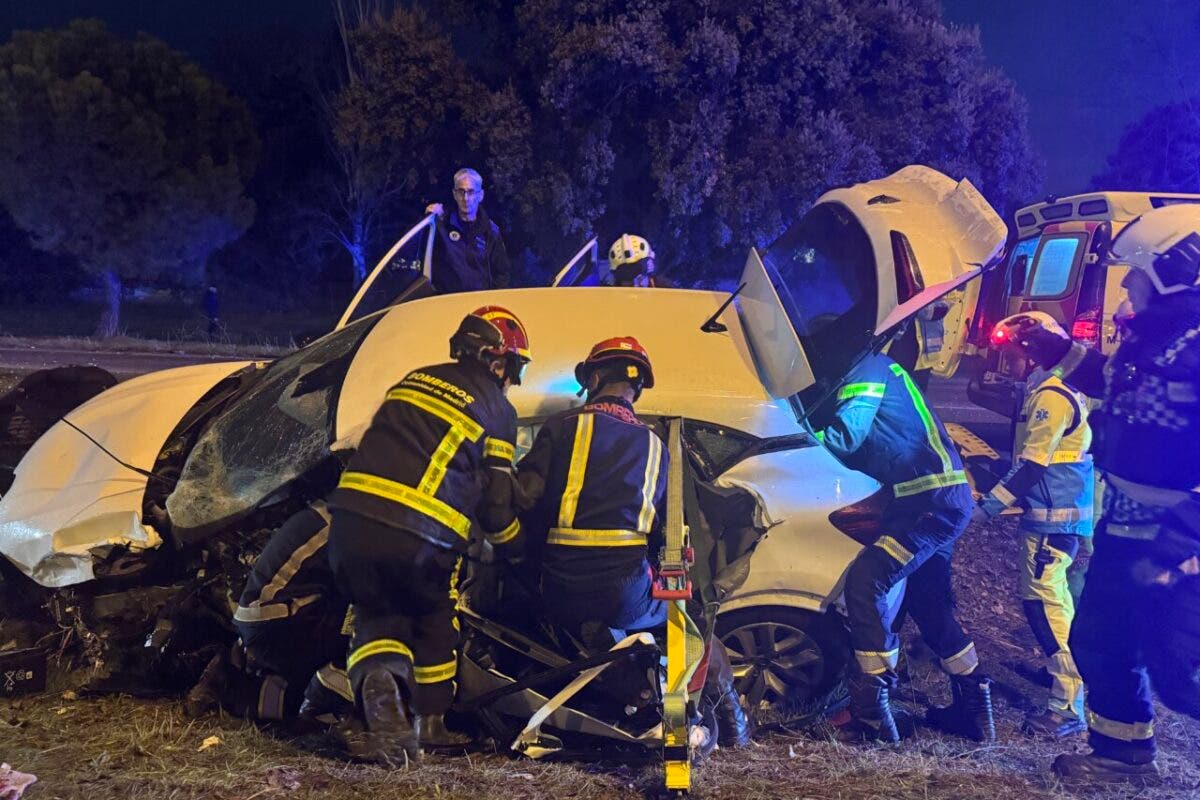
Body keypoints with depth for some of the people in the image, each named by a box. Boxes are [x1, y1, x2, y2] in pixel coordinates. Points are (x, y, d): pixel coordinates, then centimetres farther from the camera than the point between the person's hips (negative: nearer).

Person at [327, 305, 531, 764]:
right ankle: (429, 721, 26)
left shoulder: (416, 378, 22)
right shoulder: (498, 411, 7)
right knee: (435, 621, 23)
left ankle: (378, 681, -11)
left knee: (377, 614, 19)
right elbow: (497, 498, 8)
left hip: (350, 521, 4)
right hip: (419, 540, -4)